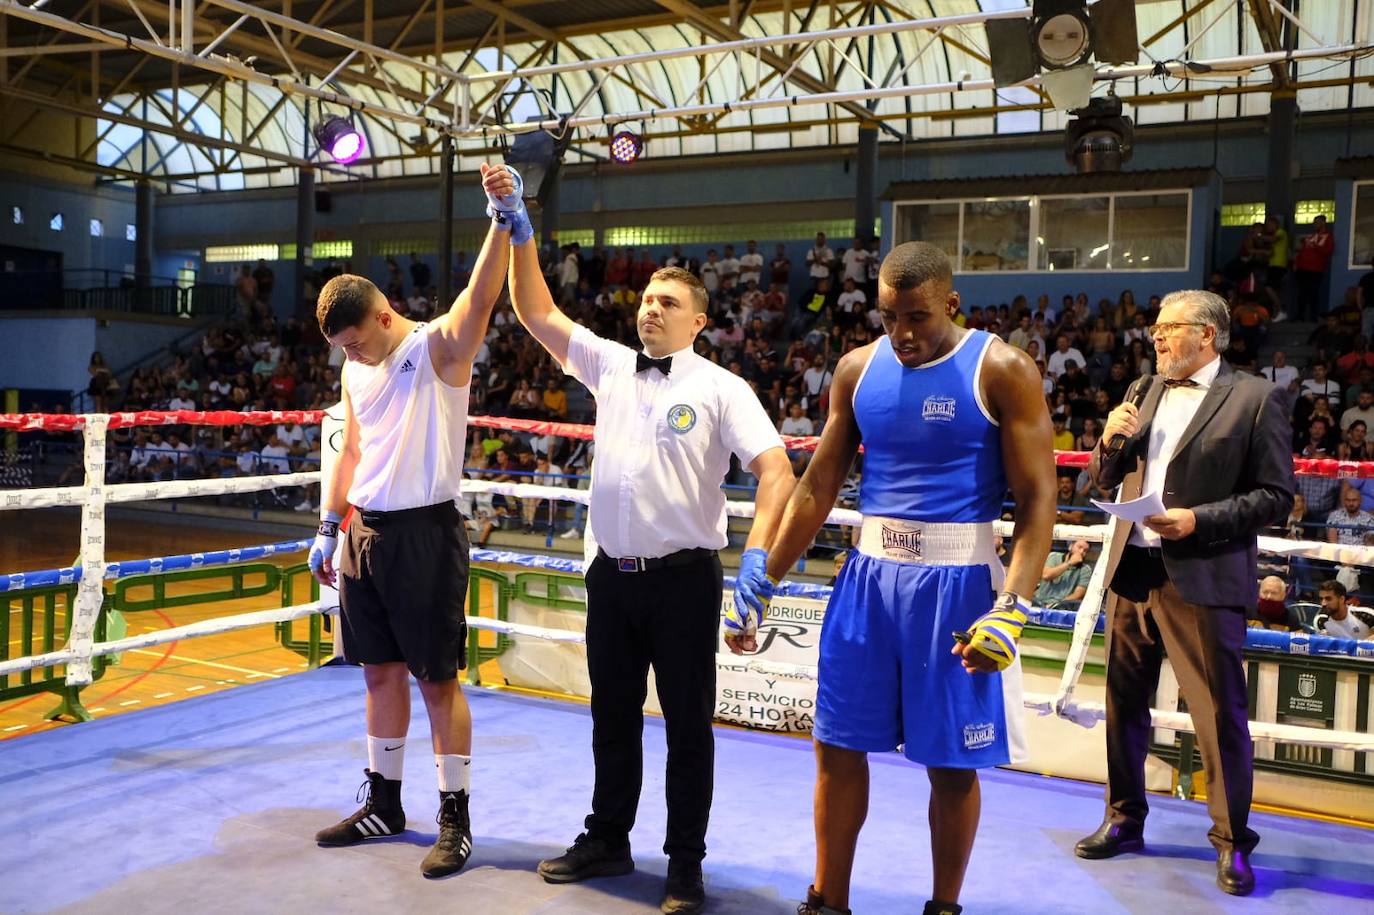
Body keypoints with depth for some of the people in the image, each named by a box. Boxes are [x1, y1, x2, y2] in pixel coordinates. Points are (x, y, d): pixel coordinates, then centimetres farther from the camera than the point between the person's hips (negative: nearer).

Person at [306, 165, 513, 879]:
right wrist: (328, 528, 18)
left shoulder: (439, 349, -9)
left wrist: (504, 220, -39)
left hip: (425, 533, -7)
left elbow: (481, 296, -27)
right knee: (380, 672, 14)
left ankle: (455, 818, 10)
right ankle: (384, 803, 28)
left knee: (438, 679, -1)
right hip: (365, 532, 7)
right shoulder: (355, 370, 13)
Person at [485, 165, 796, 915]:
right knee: (612, 716, 17)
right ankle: (607, 840, 33)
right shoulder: (609, 365, 8)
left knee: (687, 724, 5)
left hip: (683, 578, -5)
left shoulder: (721, 387, -5)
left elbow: (775, 469, -13)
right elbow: (535, 312, 6)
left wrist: (756, 554, -25)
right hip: (611, 574, 5)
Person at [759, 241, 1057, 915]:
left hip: (957, 580, -4)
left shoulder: (1002, 371, -8)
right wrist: (763, 581, 8)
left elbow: (1037, 497, -10)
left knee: (951, 763, 6)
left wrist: (1013, 606, -22)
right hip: (870, 573, 4)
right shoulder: (857, 368, 5)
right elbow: (817, 488, 9)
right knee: (837, 744, 8)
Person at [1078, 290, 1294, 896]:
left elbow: (1276, 496, -8)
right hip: (1133, 571, 6)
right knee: (1124, 703, 14)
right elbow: (1107, 480, 17)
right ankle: (1125, 820, 29)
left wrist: (1199, 520, -19)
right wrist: (1111, 441, -3)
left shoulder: (1255, 398, -4)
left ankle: (1232, 841, 16)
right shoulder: (1147, 394, 14)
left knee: (1220, 714, 0)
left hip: (1203, 578, -6)